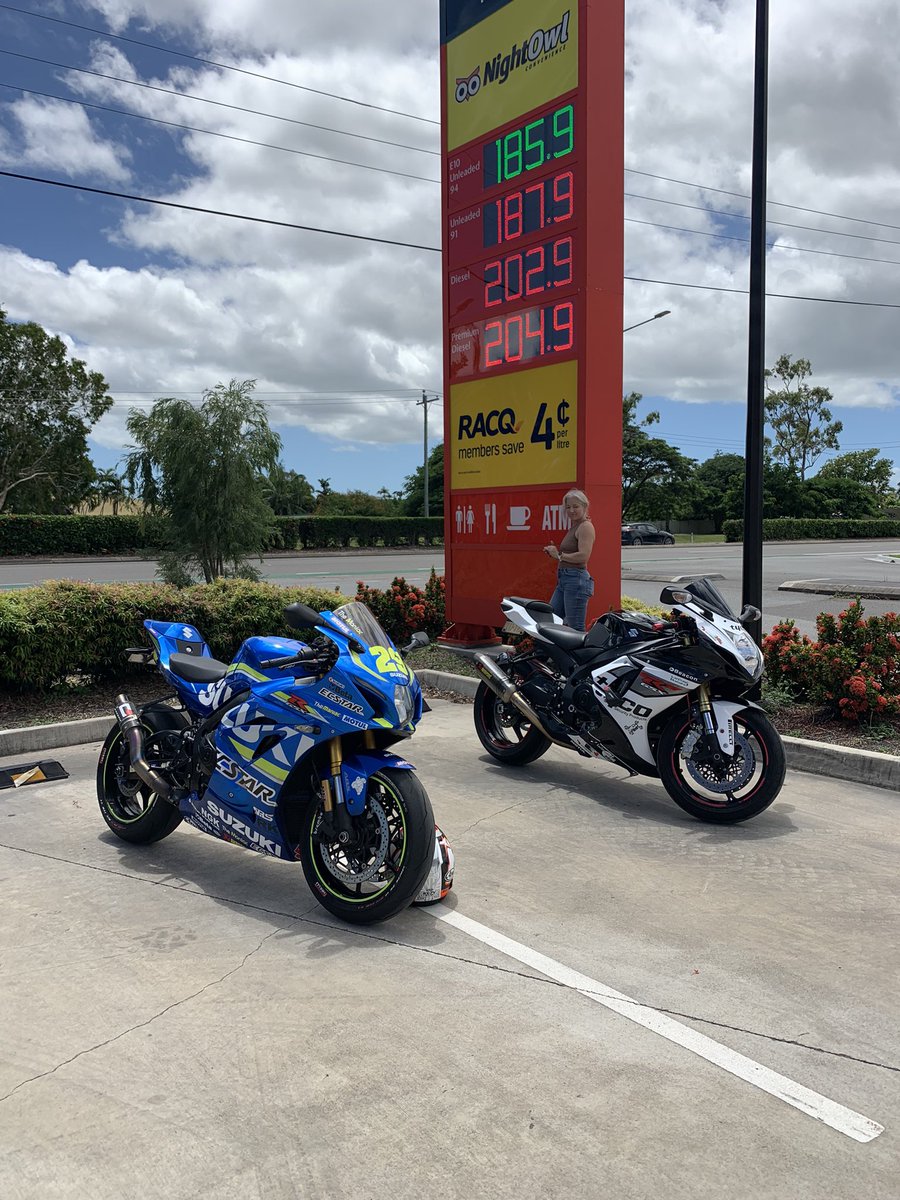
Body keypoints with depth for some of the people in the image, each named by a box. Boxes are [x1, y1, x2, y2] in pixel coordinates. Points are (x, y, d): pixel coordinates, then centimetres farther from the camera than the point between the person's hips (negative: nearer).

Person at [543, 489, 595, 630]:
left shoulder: (585, 526, -9)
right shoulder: (573, 527, 20)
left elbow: (583, 556, -21)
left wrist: (559, 556, -11)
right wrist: (554, 552, 6)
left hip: (576, 579, -10)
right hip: (564, 580, 11)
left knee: (576, 629, -9)